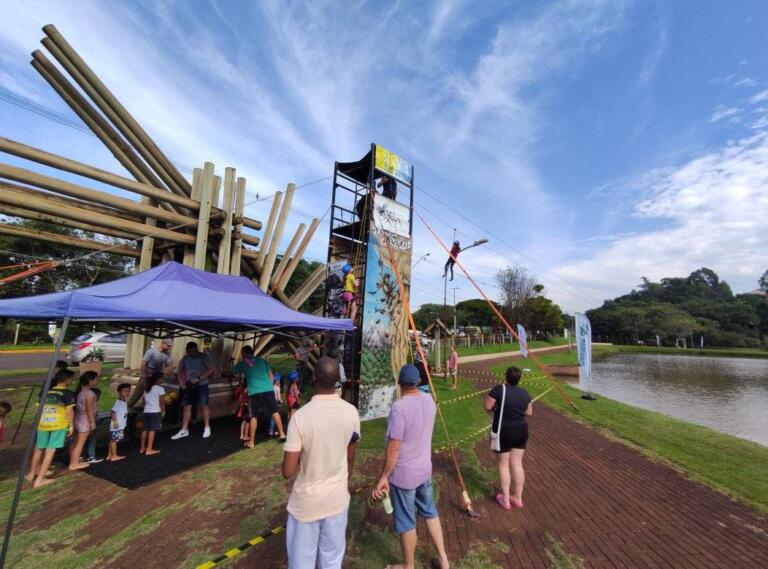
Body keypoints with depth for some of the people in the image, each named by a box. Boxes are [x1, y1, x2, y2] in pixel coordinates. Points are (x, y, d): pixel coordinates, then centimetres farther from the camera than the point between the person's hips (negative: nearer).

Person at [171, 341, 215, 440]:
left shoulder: (203, 357, -12)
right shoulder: (185, 359, 4)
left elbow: (212, 369, -16)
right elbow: (180, 371, 19)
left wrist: (199, 378, -21)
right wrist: (181, 383, 4)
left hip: (202, 385, -5)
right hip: (189, 386, 5)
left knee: (204, 406, 2)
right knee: (187, 407, 7)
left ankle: (207, 428, 16)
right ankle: (184, 430, 18)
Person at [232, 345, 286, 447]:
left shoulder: (242, 363, 11)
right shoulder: (262, 360, 16)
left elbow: (233, 372, 28)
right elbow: (271, 375, 18)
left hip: (254, 392, -2)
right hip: (268, 389, 2)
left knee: (254, 417, 9)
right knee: (275, 412, 13)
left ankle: (251, 442, 17)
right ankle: (282, 434, 18)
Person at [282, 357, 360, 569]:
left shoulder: (301, 416, -25)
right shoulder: (351, 412, -12)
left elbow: (288, 471, -18)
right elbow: (350, 458, 4)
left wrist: (301, 458, 2)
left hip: (306, 501, -3)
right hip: (338, 497, 3)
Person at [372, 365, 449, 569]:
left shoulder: (399, 407, -28)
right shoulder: (429, 400, -6)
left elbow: (394, 448, -25)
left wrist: (383, 477, -14)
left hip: (403, 474, -6)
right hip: (425, 469, 6)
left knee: (406, 523, 15)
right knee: (430, 512, 26)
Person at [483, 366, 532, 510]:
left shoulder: (499, 389, -18)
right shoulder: (524, 393, -1)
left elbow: (487, 407, -16)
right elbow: (529, 412, 10)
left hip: (502, 432, -4)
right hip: (521, 431, 5)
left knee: (503, 465, 11)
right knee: (517, 464, 15)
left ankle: (505, 500, 20)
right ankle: (517, 498, 28)